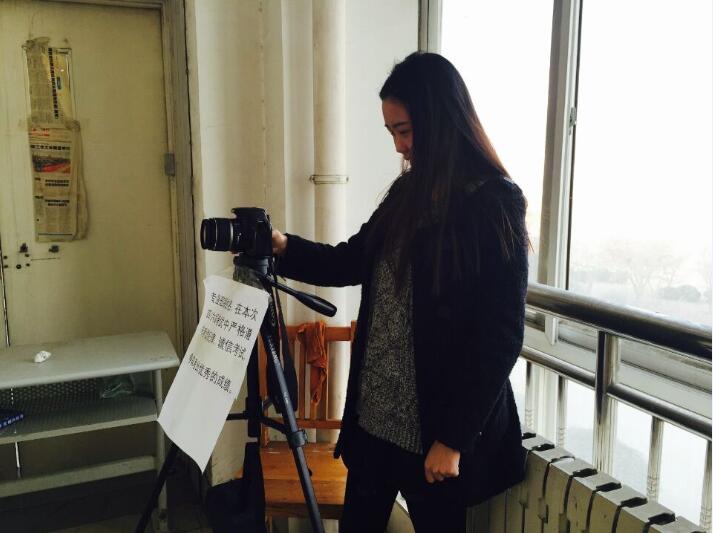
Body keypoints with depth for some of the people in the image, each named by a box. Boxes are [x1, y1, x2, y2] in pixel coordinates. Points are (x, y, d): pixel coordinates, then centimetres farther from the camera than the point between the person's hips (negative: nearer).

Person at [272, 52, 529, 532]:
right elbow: (353, 262, 12)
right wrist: (285, 248, -5)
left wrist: (454, 438, -14)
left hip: (436, 427, -6)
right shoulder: (409, 192, 4)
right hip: (374, 415, 6)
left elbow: (501, 338, -16)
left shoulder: (495, 207, -15)